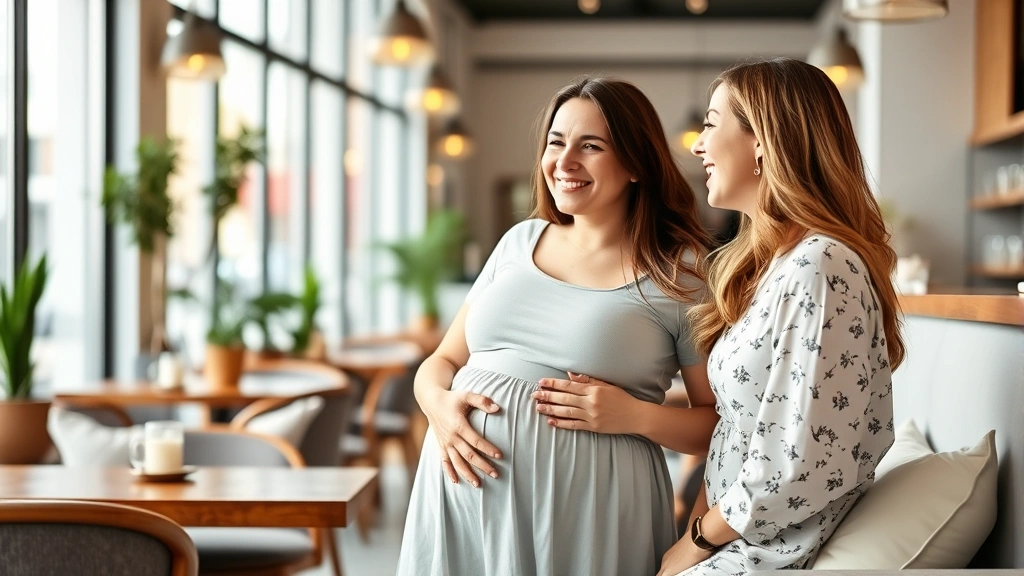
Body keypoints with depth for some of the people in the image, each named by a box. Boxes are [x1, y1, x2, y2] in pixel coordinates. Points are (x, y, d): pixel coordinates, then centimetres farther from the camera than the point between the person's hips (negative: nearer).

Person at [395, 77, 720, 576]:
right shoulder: (520, 241, 11)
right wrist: (437, 404, -8)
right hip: (465, 485, 5)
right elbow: (443, 360, 14)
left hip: (585, 504, -4)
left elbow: (722, 424, -1)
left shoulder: (681, 272, -4)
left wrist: (635, 416, -17)